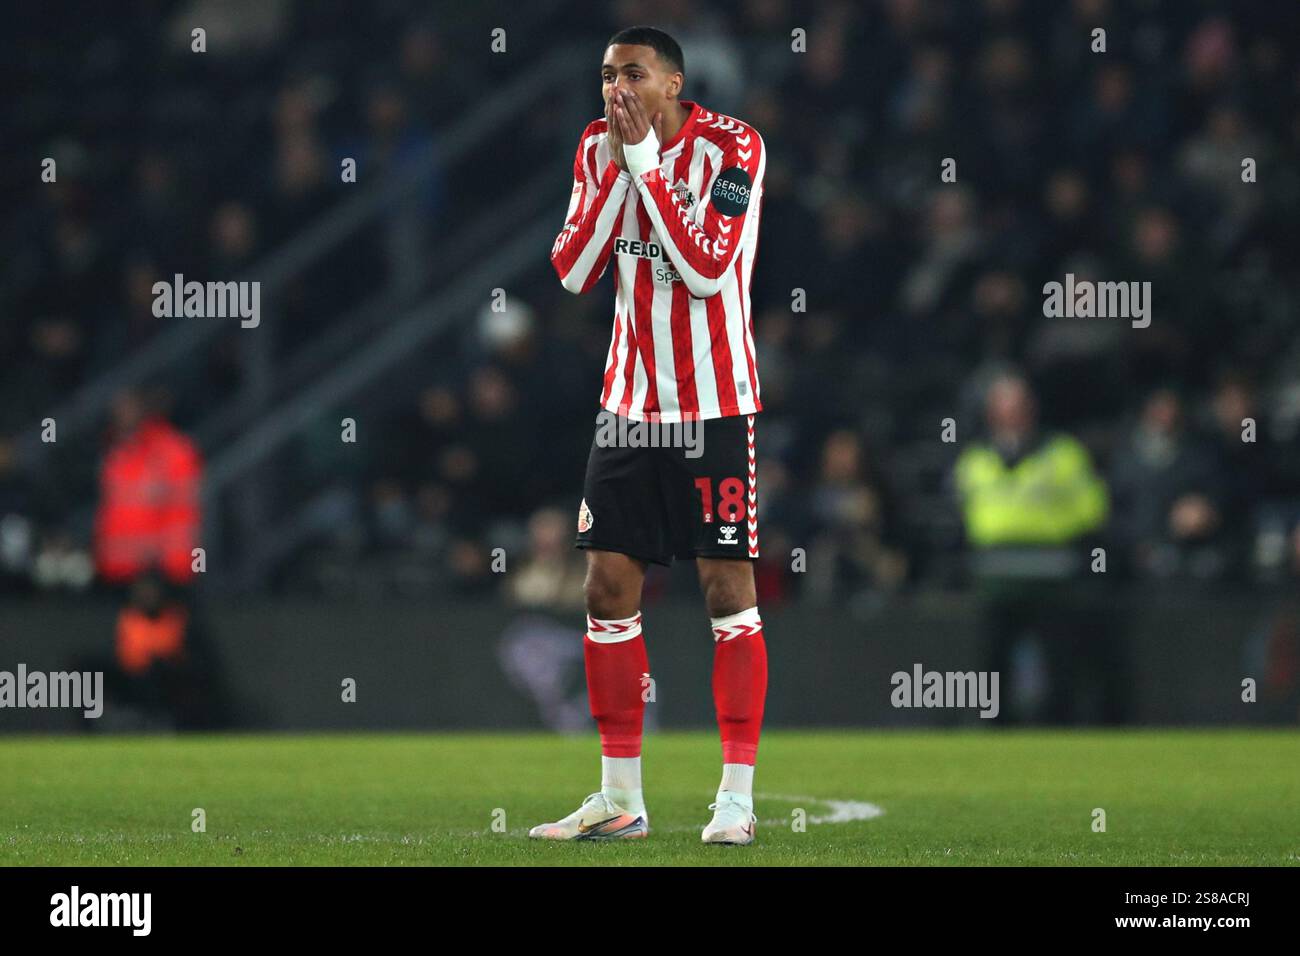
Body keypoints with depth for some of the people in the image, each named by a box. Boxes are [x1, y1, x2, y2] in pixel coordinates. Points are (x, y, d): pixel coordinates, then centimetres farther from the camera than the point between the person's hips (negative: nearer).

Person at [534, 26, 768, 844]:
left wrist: (645, 161, -21)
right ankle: (620, 799, 10)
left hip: (715, 403, -5)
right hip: (631, 402, 5)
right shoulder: (600, 147, 4)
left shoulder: (731, 148, -13)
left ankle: (738, 797, 0)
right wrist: (615, 167, -11)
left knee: (728, 589, -4)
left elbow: (705, 270, -22)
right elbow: (574, 272, -2)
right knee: (609, 590, 3)